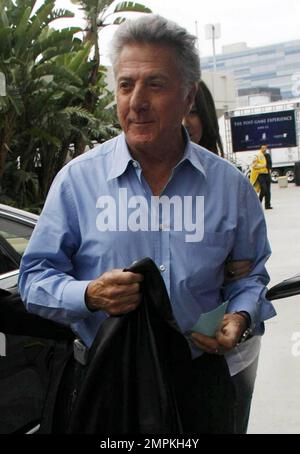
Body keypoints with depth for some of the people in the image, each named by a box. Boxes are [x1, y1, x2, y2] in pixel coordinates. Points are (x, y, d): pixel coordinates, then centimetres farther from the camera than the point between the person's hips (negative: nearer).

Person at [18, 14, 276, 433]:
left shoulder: (230, 185, -2)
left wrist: (240, 316, -11)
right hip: (103, 378, -1)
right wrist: (89, 295, -23)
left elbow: (250, 273, 10)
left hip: (199, 377, 2)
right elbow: (36, 279, -4)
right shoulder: (77, 178, -7)